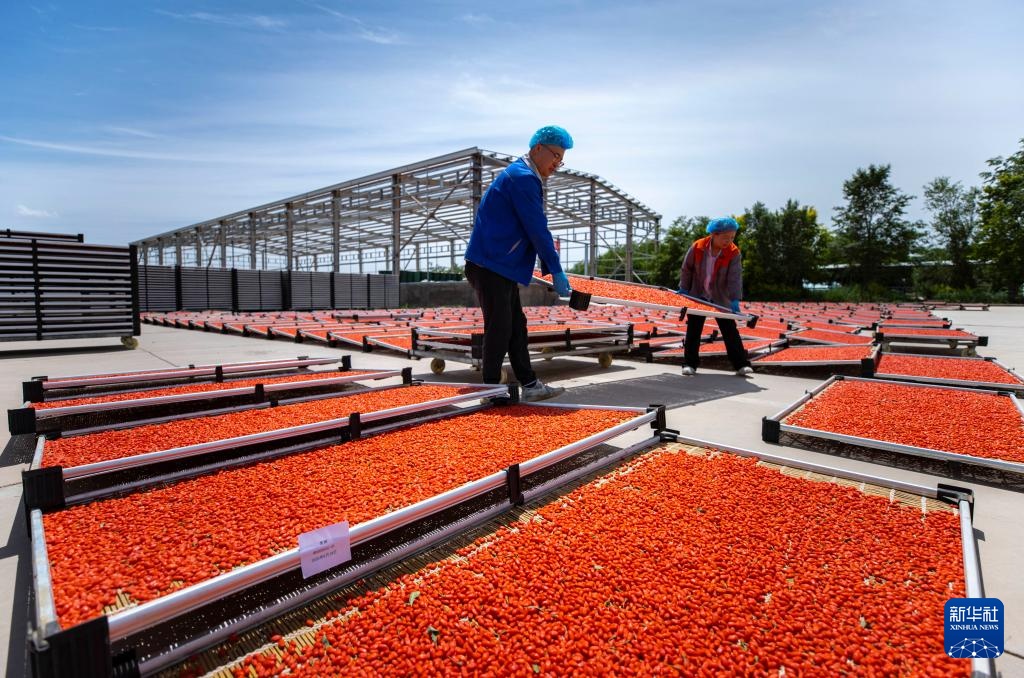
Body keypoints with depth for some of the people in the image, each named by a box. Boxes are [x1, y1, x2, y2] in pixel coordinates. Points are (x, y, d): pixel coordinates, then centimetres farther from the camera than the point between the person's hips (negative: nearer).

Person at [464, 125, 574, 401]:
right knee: (499, 329, -5)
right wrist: (556, 271, -12)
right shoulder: (523, 177, -14)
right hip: (490, 265, -11)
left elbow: (536, 228, 19)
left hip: (501, 266, 11)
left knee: (516, 327, 11)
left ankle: (530, 385, 18)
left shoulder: (525, 177, 20)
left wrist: (550, 268, 13)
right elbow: (537, 229, -17)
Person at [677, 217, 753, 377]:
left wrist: (735, 300, -31)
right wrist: (684, 289, 1)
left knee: (730, 331, 0)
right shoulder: (697, 248, -12)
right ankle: (690, 364, 13)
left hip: (721, 299, 0)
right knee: (693, 331, 4)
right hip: (697, 297, 1)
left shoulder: (733, 253, -14)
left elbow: (735, 277, -21)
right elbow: (686, 269, 1)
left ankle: (741, 365, 6)